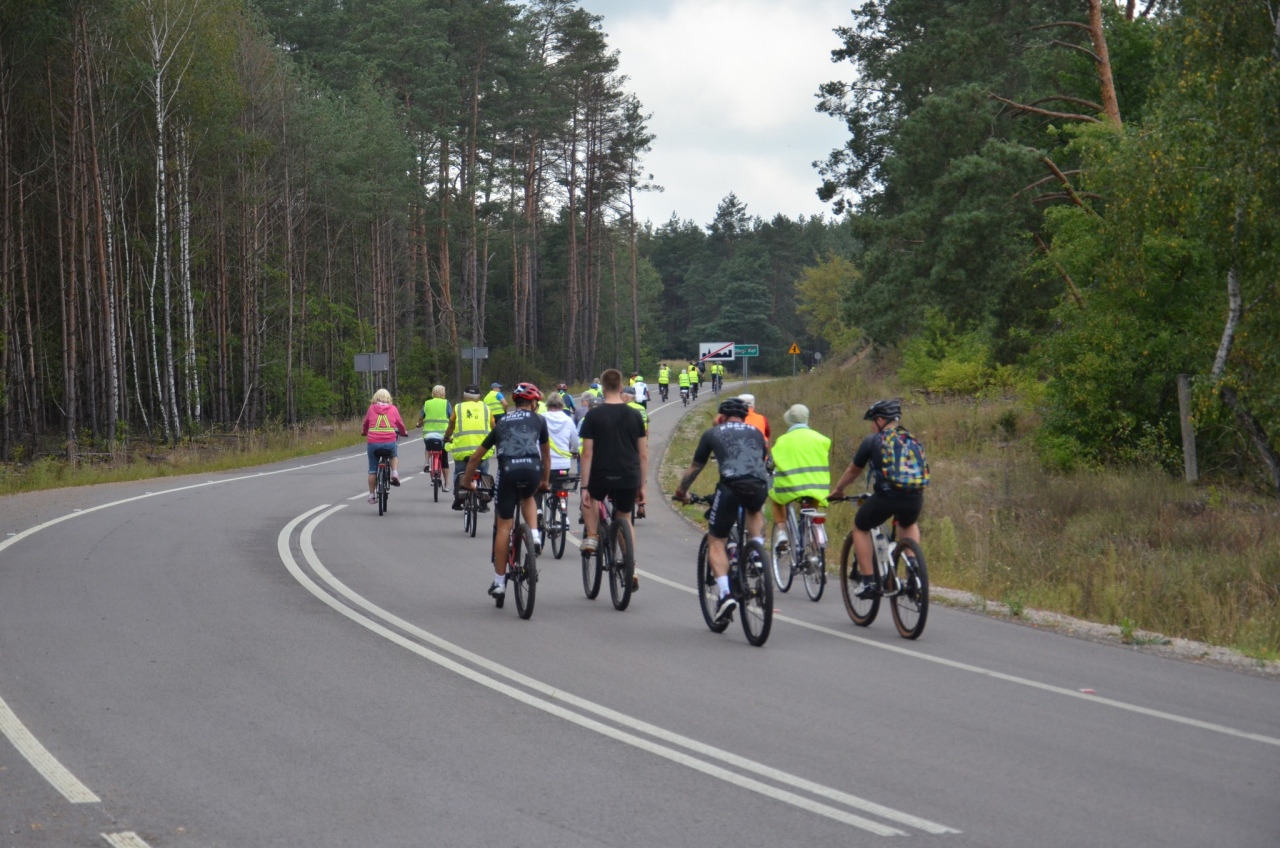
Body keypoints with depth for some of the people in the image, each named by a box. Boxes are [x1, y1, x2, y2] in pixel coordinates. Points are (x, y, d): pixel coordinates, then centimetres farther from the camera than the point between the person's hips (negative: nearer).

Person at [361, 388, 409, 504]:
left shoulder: (371, 409, 7)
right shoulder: (393, 409, 7)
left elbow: (365, 424, 20)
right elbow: (400, 424, 17)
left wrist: (364, 432, 41)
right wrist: (404, 432, 38)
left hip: (373, 443, 0)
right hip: (389, 442, 0)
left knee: (372, 470, 12)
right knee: (394, 455, 33)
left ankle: (371, 495, 15)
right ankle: (395, 473, 10)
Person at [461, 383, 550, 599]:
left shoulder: (501, 423, 27)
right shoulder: (538, 420, 22)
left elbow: (475, 457, 30)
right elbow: (546, 454, 32)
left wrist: (467, 481, 43)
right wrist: (545, 481, 46)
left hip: (507, 472, 0)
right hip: (532, 470, 0)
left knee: (503, 526, 7)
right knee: (527, 498, 35)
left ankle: (499, 582, 8)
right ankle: (534, 535, 9)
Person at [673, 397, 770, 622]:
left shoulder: (713, 433, 21)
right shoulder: (756, 432, 28)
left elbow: (695, 468, 30)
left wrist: (681, 491, 46)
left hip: (731, 485, -3)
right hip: (760, 486, 3)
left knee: (716, 542, 9)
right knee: (754, 511, 39)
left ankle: (725, 593, -9)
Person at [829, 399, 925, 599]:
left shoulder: (872, 441, 9)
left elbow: (853, 471, 21)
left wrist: (837, 490, 38)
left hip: (885, 496, -4)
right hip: (914, 498, 4)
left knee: (860, 528, 23)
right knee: (909, 525, 38)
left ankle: (867, 581, 14)